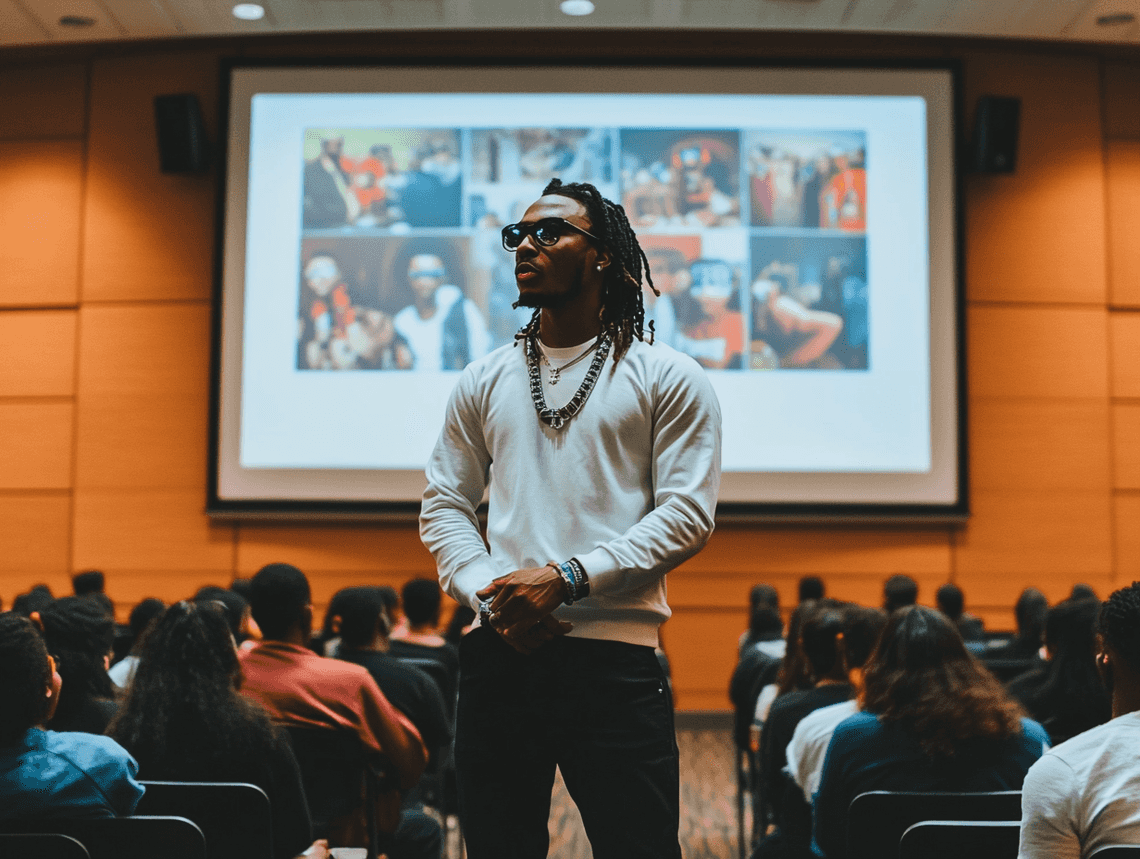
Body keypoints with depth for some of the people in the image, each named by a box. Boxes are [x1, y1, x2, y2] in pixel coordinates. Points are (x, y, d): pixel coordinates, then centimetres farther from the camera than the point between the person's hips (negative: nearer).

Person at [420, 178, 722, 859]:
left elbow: (688, 514, -5)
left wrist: (568, 578, -14)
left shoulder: (668, 378, 4)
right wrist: (492, 599, -6)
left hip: (617, 663, -3)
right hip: (499, 657, 4)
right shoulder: (484, 382, 16)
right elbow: (444, 506, 13)